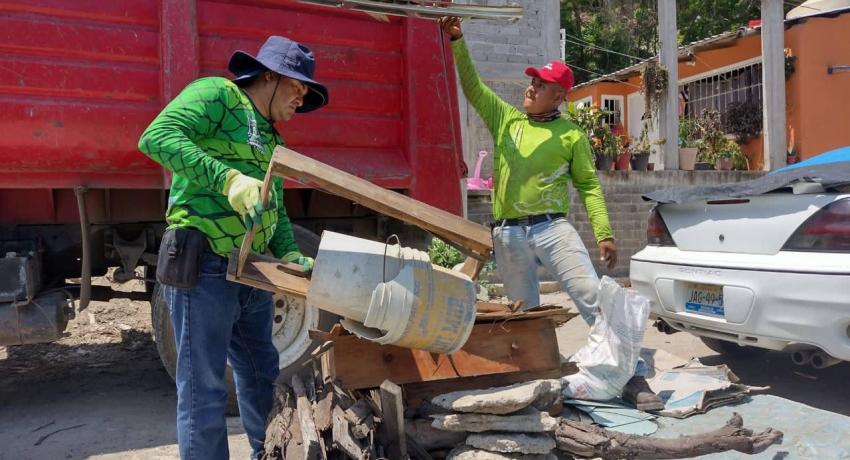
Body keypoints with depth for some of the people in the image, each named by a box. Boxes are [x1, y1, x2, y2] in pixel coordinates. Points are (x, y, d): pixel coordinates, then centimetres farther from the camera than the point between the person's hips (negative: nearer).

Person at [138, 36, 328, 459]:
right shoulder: (216, 94, -5)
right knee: (204, 389, 0)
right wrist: (228, 179, -31)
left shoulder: (271, 139, 20)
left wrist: (290, 254, 5)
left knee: (261, 373, 21)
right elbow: (157, 136, -21)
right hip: (205, 267, -9)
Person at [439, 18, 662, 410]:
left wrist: (604, 233, -5)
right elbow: (471, 85, 9)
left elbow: (589, 185, 5)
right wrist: (457, 42, -4)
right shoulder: (505, 118, 13)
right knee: (525, 315, 10)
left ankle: (632, 376, -5)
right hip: (508, 234, 3)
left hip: (552, 227, -2)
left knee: (594, 298, -12)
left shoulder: (571, 135, 6)